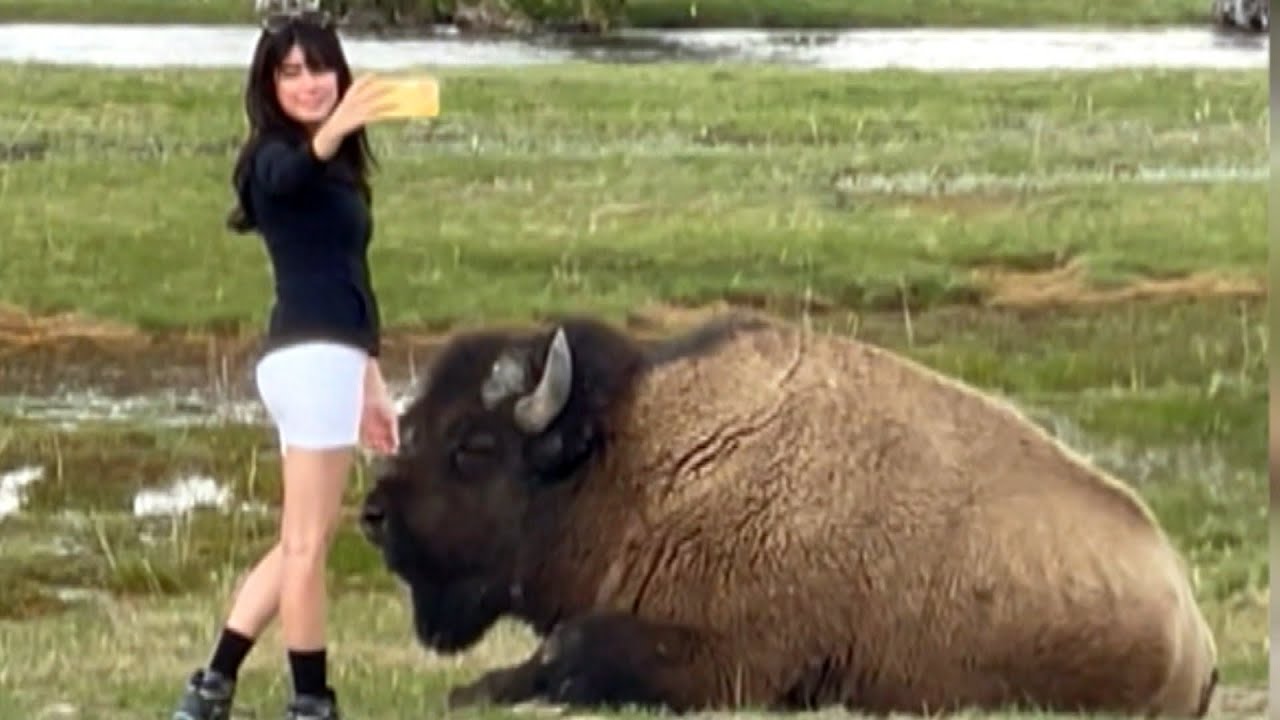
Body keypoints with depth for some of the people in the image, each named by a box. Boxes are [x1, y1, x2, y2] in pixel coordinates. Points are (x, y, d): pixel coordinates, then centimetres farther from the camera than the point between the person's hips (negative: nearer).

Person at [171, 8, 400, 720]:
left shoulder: (336, 168, 20)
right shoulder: (276, 157, -8)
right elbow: (285, 177, -36)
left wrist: (371, 384, 27)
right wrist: (331, 132, -56)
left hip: (328, 359, 10)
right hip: (311, 359, -10)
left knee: (301, 544, 13)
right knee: (308, 543, -4)